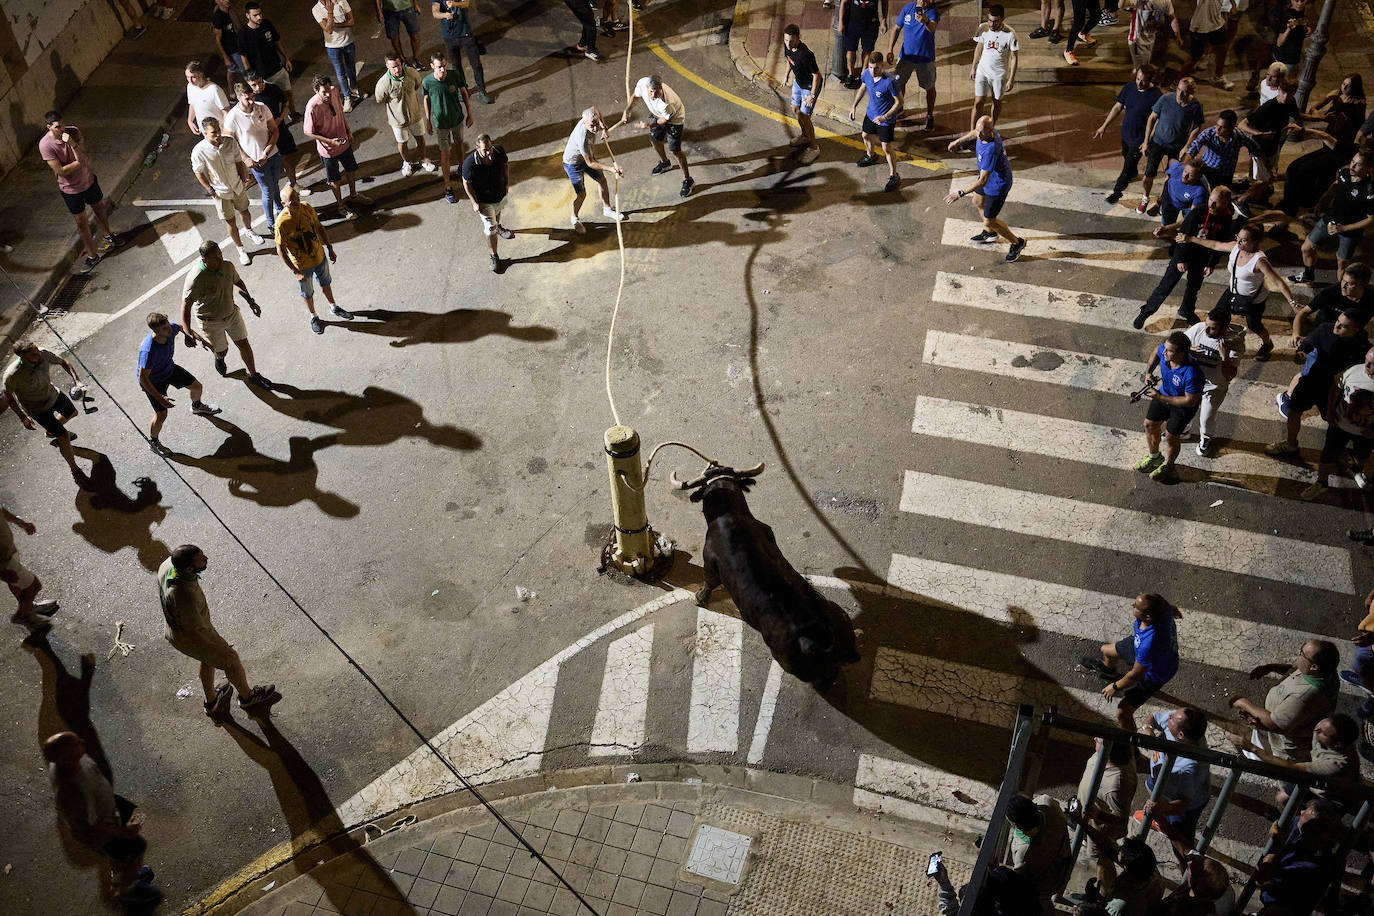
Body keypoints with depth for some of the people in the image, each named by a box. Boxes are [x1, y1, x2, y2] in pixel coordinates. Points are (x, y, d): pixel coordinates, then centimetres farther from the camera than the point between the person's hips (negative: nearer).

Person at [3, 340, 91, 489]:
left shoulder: (43, 354, -27)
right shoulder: (13, 375, -37)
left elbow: (63, 362, -7)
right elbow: (8, 395, -17)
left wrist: (76, 379, -22)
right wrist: (23, 418, -13)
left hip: (54, 394, 6)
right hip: (39, 409, -6)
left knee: (71, 413, 32)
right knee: (64, 437, -6)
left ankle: (50, 432, 63)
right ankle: (74, 470, 18)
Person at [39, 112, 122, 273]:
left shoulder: (72, 132, -16)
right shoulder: (45, 145, -26)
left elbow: (85, 159, -23)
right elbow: (61, 171, -26)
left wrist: (72, 144, -38)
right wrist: (81, 161, -20)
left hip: (88, 180, 4)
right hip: (70, 189, -4)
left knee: (99, 208, 27)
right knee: (81, 223, 9)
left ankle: (108, 236, 54)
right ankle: (92, 255, 26)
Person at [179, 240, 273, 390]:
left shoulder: (227, 266, -15)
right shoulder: (195, 278, -34)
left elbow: (238, 282, 7)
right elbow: (185, 305, -31)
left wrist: (251, 301, 8)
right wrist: (187, 331, -42)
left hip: (232, 313, 4)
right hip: (211, 322, -4)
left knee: (244, 344, 13)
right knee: (221, 350, 17)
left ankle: (253, 375, 37)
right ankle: (219, 358, 57)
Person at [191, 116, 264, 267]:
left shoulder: (230, 141, -18)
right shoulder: (199, 151, -26)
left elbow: (238, 161, -2)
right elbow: (198, 172, -11)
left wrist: (244, 180, 3)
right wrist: (210, 190, -10)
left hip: (238, 187, 3)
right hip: (221, 192, -3)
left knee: (244, 211, 27)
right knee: (231, 222, 11)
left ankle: (249, 231, 59)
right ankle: (240, 248, 33)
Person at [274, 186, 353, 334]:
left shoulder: (306, 208, -17)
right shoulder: (282, 223, -31)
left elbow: (319, 227, 1)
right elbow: (281, 251, -23)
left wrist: (329, 248, 5)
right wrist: (296, 272, -23)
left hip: (319, 255, 4)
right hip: (302, 265, -4)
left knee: (326, 283, 28)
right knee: (307, 293, 20)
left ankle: (334, 308, 53)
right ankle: (313, 317, 46)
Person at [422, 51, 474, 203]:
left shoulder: (455, 75, -22)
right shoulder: (427, 82, -24)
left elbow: (464, 93, -5)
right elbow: (427, 101, -6)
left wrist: (469, 114, 1)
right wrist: (428, 122, 3)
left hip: (457, 118, 2)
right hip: (440, 122, -2)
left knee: (459, 144, 26)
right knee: (445, 153, 7)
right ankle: (448, 186, 22)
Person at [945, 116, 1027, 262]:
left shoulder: (990, 151, -43)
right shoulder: (984, 128, -18)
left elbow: (982, 182, -40)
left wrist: (960, 193, -38)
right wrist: (959, 141, 22)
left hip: (998, 184, -9)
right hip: (989, 176, 9)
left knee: (989, 221, 5)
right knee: (978, 202, 31)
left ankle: (1017, 242, 30)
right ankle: (990, 233, 58)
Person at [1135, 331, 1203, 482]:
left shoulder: (1191, 374, -43)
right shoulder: (1164, 351, -25)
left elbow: (1190, 401, -30)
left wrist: (1161, 397, -29)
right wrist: (1148, 371, -9)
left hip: (1183, 405, -7)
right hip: (1164, 393, 7)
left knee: (1170, 437, 7)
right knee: (1150, 424, 19)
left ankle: (1167, 466, 38)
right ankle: (1153, 457, 47)